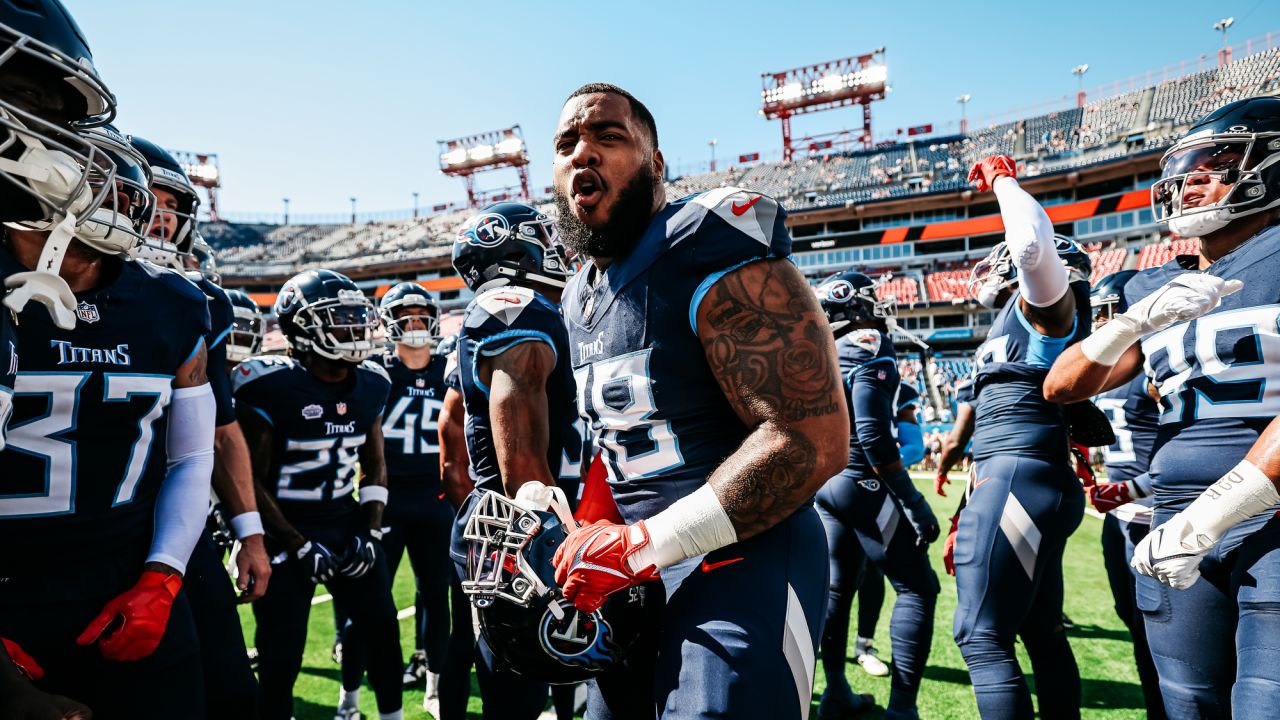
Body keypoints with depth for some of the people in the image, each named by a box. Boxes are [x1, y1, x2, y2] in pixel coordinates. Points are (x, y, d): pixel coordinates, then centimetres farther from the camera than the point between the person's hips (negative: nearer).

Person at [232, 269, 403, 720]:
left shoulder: (371, 385, 1)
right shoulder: (271, 387, -16)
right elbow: (253, 483, -12)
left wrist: (369, 532, 0)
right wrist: (300, 546, -14)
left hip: (349, 525, 5)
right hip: (288, 533, -5)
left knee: (384, 630, 12)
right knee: (281, 660, 2)